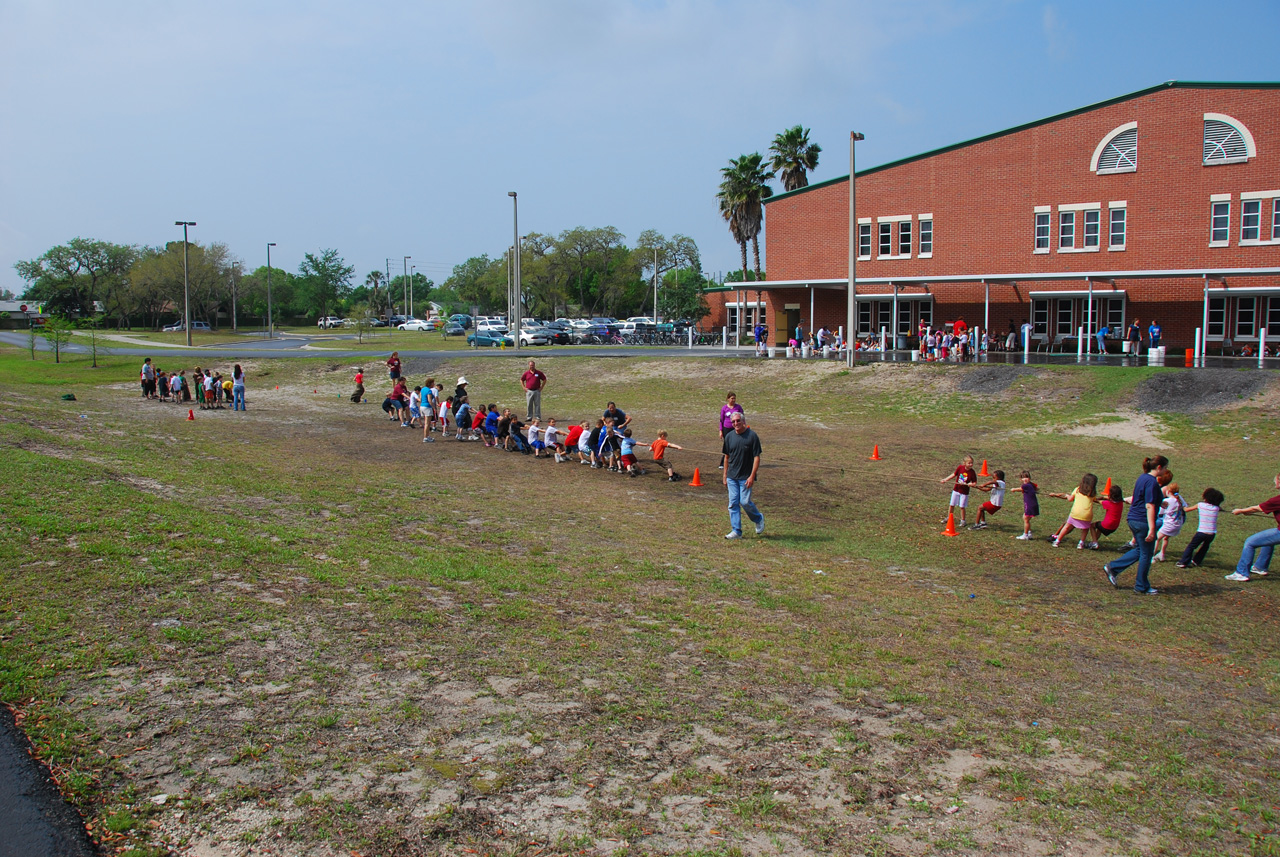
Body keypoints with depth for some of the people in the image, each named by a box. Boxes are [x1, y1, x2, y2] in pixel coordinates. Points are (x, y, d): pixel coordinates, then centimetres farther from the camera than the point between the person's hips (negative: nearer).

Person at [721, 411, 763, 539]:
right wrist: (725, 476, 12)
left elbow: (756, 457, -9)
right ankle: (736, 531, 10)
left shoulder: (752, 436, -8)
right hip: (732, 476, 4)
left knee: (745, 502, -8)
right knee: (733, 503, 2)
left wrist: (752, 476, -15)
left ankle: (758, 519, 21)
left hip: (746, 477, -4)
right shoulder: (729, 436, 5)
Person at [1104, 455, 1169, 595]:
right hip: (1143, 522, -9)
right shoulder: (1152, 482, -19)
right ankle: (1141, 587, 16)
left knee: (1139, 550, 20)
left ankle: (1112, 567, 15)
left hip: (1133, 519, 9)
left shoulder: (1142, 478, 10)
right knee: (1145, 554, 4)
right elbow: (1149, 506, -23)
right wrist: (1152, 529, -24)